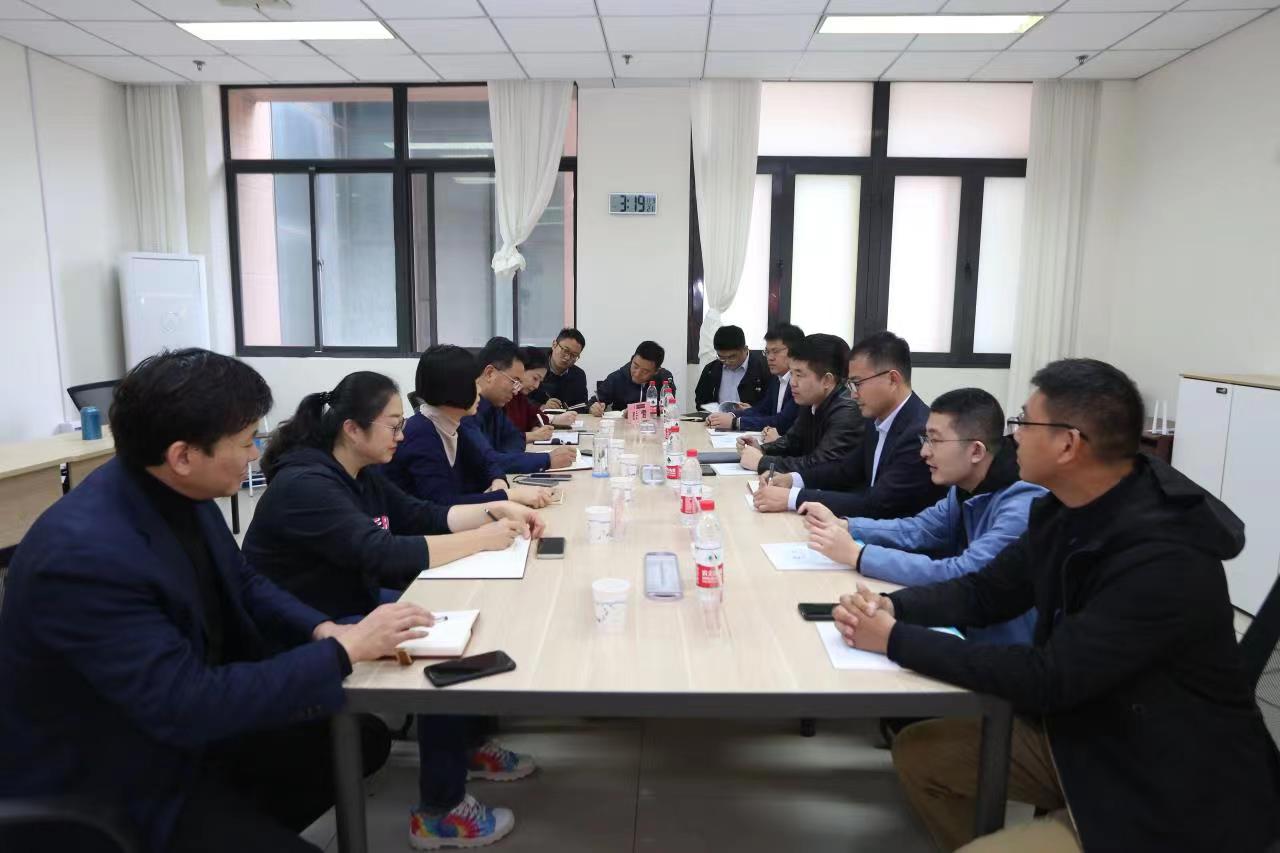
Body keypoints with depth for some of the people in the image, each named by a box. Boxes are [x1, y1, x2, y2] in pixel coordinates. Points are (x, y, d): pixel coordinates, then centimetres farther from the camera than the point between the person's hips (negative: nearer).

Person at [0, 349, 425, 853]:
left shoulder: (178, 492, -8)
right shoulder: (84, 555, -33)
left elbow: (243, 584, 8)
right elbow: (189, 705, -32)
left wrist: (324, 630, -10)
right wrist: (344, 651, -26)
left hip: (185, 724, 8)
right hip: (104, 787, -8)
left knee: (363, 738, 9)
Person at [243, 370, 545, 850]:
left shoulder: (359, 473, 4)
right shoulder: (305, 485, -26)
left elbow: (422, 516, 7)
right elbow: (382, 554, -35)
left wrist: (497, 510, -8)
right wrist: (482, 539, -28)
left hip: (357, 606, 9)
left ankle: (472, 742, 20)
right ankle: (438, 813, -6)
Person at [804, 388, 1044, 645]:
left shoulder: (1023, 505, -26)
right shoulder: (967, 489, 1)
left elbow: (962, 575, -33)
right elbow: (916, 530, 8)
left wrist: (857, 555, -29)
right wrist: (841, 525, -6)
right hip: (969, 629, 7)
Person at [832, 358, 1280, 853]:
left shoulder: (1165, 558, -31)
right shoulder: (1066, 512, -5)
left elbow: (1049, 679, -31)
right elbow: (986, 592, 4)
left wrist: (896, 640, -26)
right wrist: (892, 607, -15)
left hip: (1170, 793, -7)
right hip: (1078, 732, 8)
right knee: (918, 751, 7)